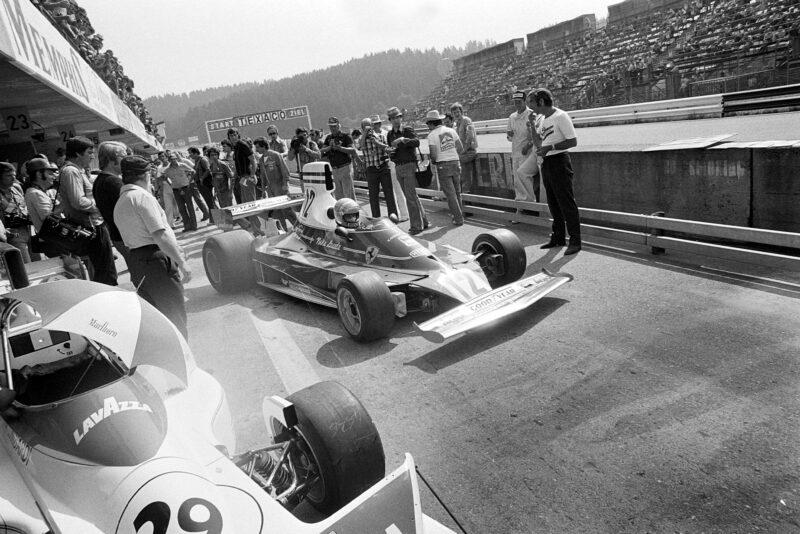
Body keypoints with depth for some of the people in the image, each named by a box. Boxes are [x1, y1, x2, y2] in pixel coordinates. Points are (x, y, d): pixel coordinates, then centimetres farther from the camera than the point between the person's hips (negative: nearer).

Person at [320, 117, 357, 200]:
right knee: (338, 195, 11)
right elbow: (322, 151, 4)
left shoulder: (345, 136, -4)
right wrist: (330, 147, -15)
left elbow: (353, 150, -16)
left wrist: (340, 148, -27)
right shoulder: (328, 138, 13)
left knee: (349, 194, -6)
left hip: (345, 168, -6)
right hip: (334, 170, 6)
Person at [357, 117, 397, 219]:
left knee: (389, 192, -2)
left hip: (384, 167, -1)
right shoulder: (362, 138, 8)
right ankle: (376, 218, 11)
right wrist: (365, 133, -16)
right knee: (373, 195, 3)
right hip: (371, 170, 1)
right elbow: (360, 146, -14)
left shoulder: (380, 135, 7)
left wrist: (377, 143, -16)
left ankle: (393, 215, 2)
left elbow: (387, 148, -3)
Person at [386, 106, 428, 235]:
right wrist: (391, 152, -3)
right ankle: (423, 220, 24)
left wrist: (403, 139, -36)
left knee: (411, 197, -9)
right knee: (412, 196, 13)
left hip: (409, 165, -6)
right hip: (398, 167, 7)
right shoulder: (390, 134, 12)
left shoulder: (408, 130, -6)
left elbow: (417, 142, -24)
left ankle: (416, 225, -2)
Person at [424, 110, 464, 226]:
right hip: (455, 163, 4)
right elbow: (460, 148, 5)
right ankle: (458, 214, 25)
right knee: (457, 191, 17)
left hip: (442, 166, -4)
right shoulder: (451, 131, 5)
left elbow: (433, 154, -14)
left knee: (450, 194, 2)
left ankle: (458, 219, 5)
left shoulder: (432, 135, -8)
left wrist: (433, 160, 7)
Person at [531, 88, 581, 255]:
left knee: (566, 203, -6)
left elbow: (573, 141, -16)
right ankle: (558, 237, 23)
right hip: (546, 163, 9)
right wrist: (533, 127, 12)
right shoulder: (542, 119, 13)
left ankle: (575, 240, 0)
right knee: (553, 203, 13)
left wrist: (550, 147, -21)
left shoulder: (561, 116, -12)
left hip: (559, 161, -9)